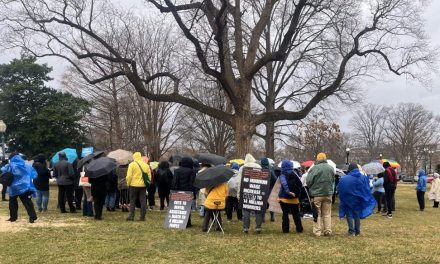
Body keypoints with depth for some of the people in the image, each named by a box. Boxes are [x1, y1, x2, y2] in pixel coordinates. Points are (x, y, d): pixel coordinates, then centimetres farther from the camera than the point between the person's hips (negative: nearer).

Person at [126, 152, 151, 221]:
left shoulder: (132, 164, -5)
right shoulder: (146, 165, 8)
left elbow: (129, 176, -10)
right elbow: (149, 176, 9)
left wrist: (128, 184, 3)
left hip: (134, 185, -3)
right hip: (143, 185, 3)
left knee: (132, 201, 6)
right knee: (143, 201, 6)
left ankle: (131, 216, 2)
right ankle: (142, 217, 6)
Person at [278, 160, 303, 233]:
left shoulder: (282, 176, -10)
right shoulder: (294, 174, 1)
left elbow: (284, 184, -29)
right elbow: (300, 185, 0)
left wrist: (288, 191, -37)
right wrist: (298, 194, 7)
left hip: (284, 198, -3)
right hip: (294, 198, 3)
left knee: (285, 214, 5)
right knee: (296, 214, 13)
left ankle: (285, 229, 5)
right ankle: (299, 228, 15)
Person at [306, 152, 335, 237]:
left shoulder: (315, 168, -15)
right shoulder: (331, 168, 2)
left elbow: (308, 181, -13)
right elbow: (333, 180, 10)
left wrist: (311, 189, 6)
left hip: (317, 194, -4)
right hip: (328, 193, 4)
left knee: (317, 213, 4)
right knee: (327, 213, 13)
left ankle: (317, 231, 3)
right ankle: (328, 231, 13)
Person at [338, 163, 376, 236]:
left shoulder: (344, 179, -11)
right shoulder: (363, 178, -3)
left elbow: (339, 189, -7)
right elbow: (367, 190, 3)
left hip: (348, 200, -3)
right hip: (358, 200, 3)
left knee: (349, 214, 6)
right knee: (357, 214, 14)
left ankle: (351, 231, -3)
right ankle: (357, 231, 19)